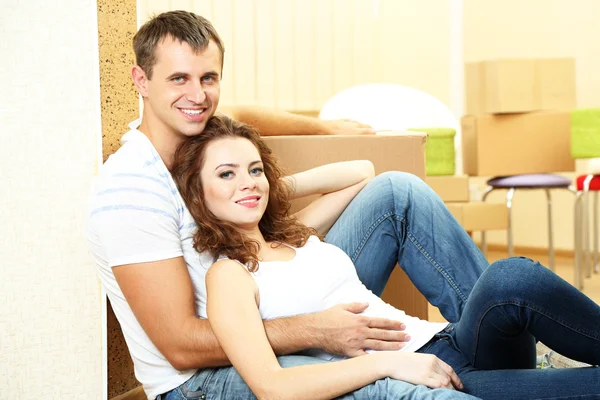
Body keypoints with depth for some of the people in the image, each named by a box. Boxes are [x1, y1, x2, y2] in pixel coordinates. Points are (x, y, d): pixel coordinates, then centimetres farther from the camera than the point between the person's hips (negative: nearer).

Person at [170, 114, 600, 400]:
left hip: (444, 343, 8)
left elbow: (360, 172, 36)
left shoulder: (292, 235, 22)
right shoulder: (228, 276, -1)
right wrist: (389, 361, -20)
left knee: (510, 276, -26)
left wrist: (280, 184, 24)